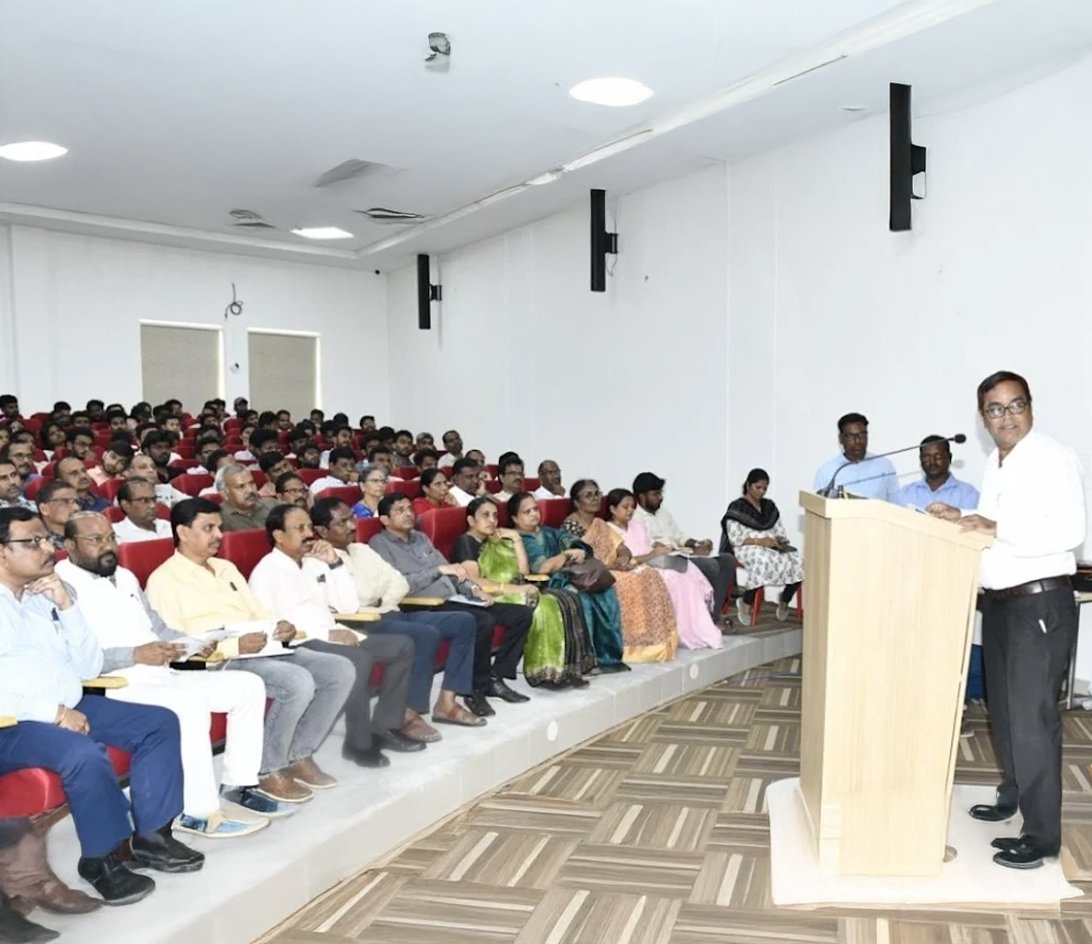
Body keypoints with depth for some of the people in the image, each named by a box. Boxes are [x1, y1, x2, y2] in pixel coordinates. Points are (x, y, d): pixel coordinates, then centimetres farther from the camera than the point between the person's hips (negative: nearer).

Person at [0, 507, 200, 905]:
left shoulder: (46, 597, 12)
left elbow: (89, 668, 8)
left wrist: (66, 607, -4)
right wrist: (52, 712, -22)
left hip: (69, 707, 8)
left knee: (159, 723, -4)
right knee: (83, 752, -33)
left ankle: (150, 836, 2)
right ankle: (103, 857, -12)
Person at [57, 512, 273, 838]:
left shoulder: (125, 577, 20)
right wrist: (136, 655, -26)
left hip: (162, 676, 9)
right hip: (116, 687, -9)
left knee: (249, 685, -1)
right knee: (189, 704, -35)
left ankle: (238, 784, 4)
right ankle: (199, 814, -26)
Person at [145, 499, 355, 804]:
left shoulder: (226, 568, 22)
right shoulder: (164, 580, -3)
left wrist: (281, 626, -3)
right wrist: (235, 645, -25)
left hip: (263, 650, 8)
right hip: (218, 662, -8)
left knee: (341, 670, -7)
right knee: (299, 682, -31)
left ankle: (298, 756, 3)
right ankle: (267, 771, -12)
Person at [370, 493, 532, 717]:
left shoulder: (421, 538, 22)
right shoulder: (380, 544, -2)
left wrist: (472, 589, 4)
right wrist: (439, 570, -17)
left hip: (454, 599, 8)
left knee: (522, 614, -1)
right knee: (484, 621, -33)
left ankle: (495, 678, 4)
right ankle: (476, 689, -16)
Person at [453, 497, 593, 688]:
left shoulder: (495, 541, 23)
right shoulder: (465, 542, -3)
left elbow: (524, 571, 14)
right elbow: (474, 582, -18)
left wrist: (516, 538, 7)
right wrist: (515, 588, -22)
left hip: (511, 593, 8)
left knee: (565, 601, -14)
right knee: (542, 607, -30)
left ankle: (564, 668, -19)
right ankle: (546, 672, -23)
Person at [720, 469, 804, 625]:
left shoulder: (770, 507, 20)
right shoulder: (737, 508, 0)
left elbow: (780, 531, 20)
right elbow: (735, 538, -8)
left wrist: (782, 540, -5)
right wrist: (759, 541, -19)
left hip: (772, 547, 6)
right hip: (747, 548, -6)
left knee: (797, 561, -24)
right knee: (764, 561, -41)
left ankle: (784, 600, 0)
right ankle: (745, 603, -22)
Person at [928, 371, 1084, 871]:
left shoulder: (1053, 458, -13)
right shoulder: (995, 463, 13)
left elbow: (1069, 529, -25)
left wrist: (997, 530, -28)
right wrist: (961, 518, 6)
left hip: (1041, 603, -9)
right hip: (998, 601, 9)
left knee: (1032, 716, -6)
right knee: (1003, 708, 18)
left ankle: (1042, 835, 2)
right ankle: (1012, 796, 36)